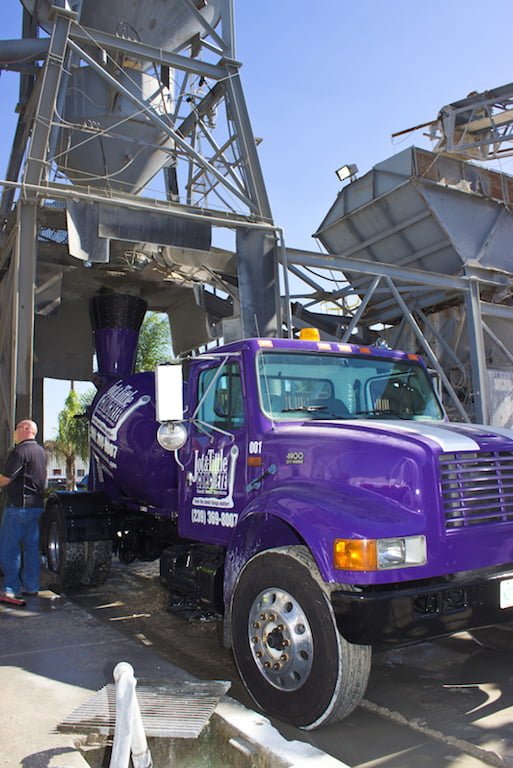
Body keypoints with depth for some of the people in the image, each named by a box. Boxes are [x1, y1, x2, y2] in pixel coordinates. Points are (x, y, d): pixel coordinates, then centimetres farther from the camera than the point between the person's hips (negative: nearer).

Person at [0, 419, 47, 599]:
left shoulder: (20, 451, -15)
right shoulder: (41, 451, 14)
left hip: (18, 505, -9)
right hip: (36, 505, 9)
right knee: (31, 547, 12)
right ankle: (31, 586, 17)